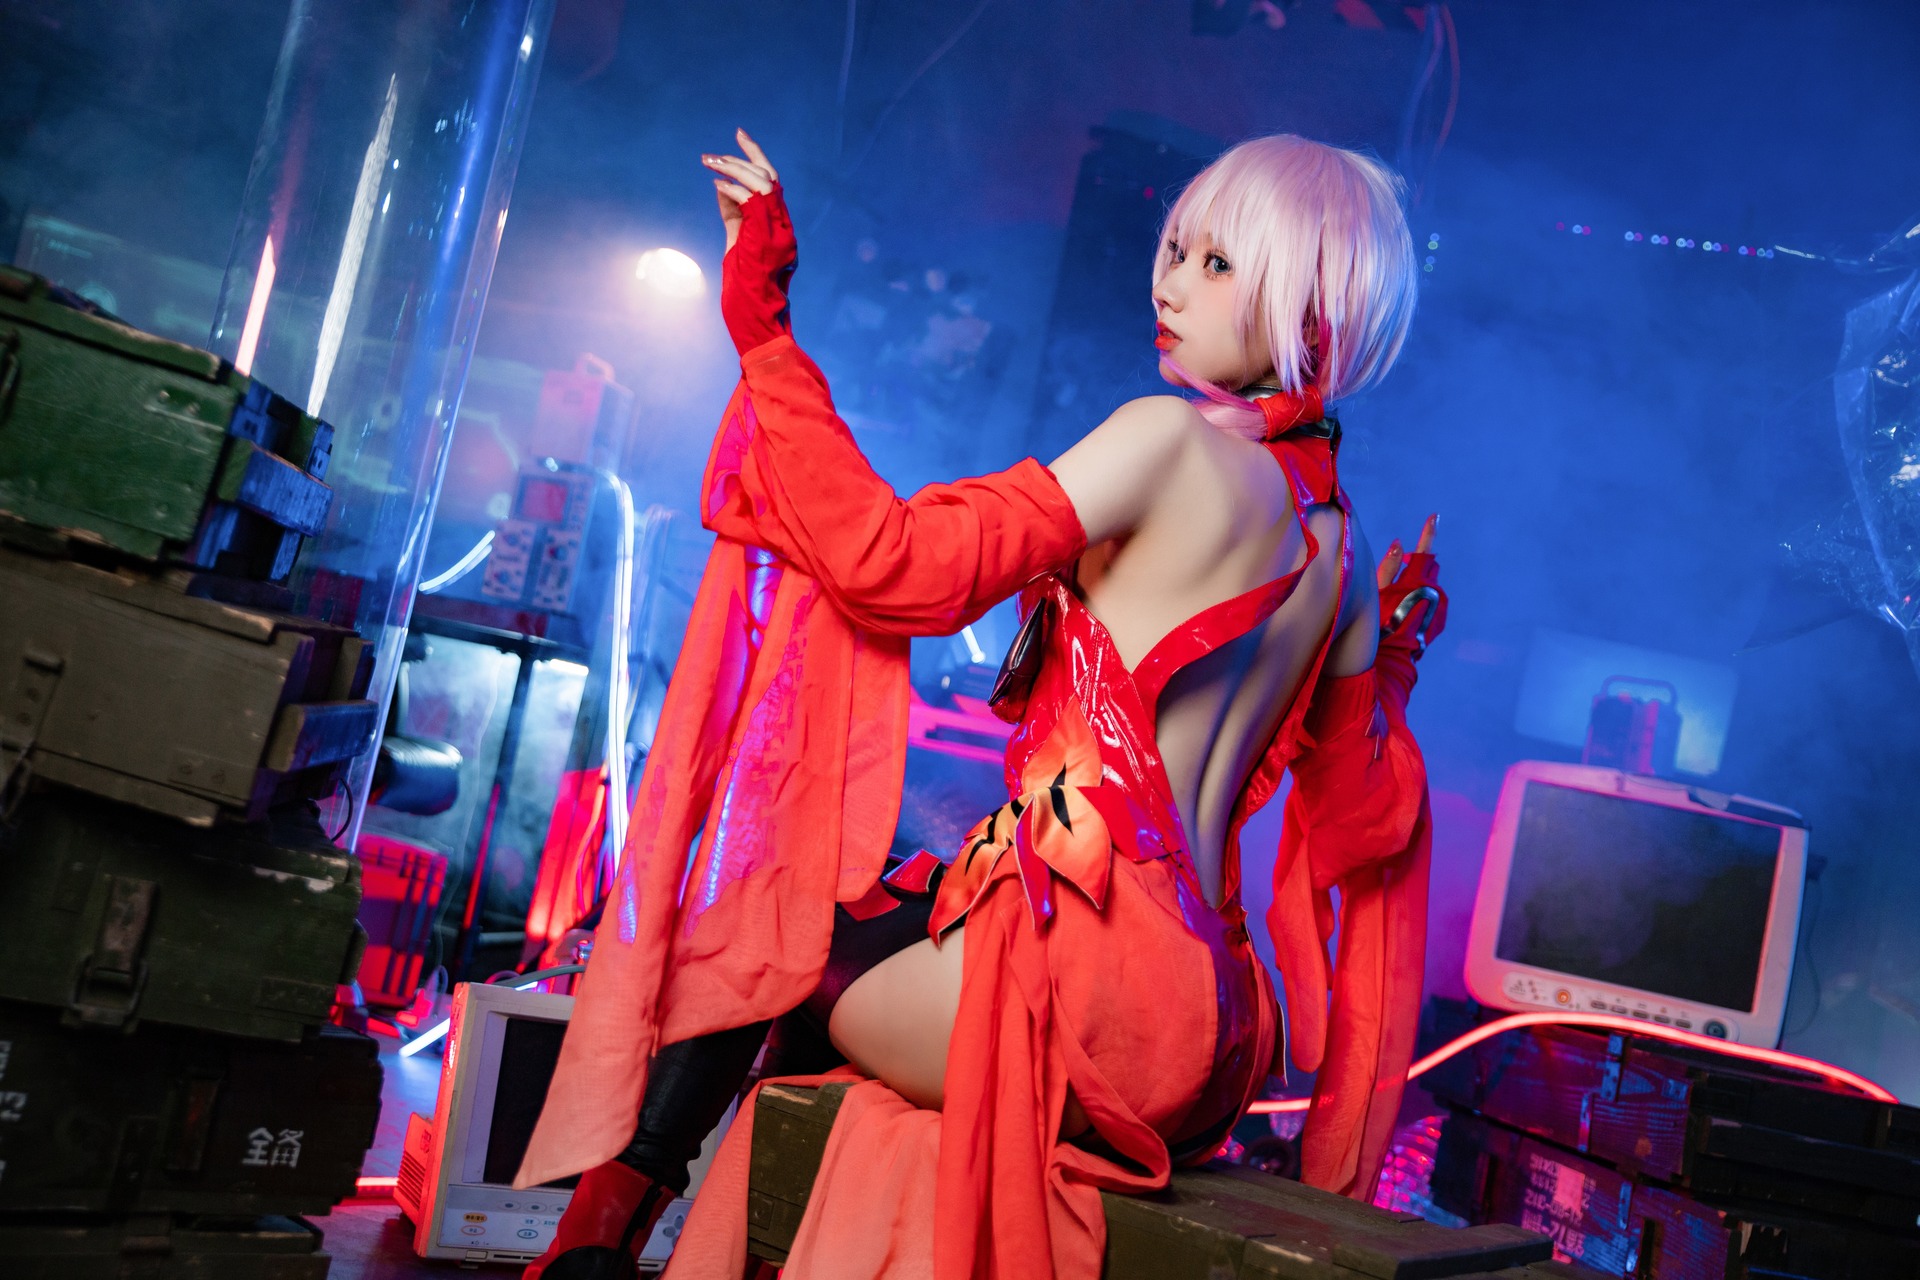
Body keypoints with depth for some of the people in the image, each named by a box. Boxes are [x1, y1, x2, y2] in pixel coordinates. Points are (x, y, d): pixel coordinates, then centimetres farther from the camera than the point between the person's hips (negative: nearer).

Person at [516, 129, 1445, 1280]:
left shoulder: (1174, 439, -10)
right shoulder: (1342, 548, 13)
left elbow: (896, 565, -14)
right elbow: (1366, 818, 16)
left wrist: (764, 327, -8)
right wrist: (1387, 661, 28)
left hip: (1082, 964, -9)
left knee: (762, 936, 14)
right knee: (840, 906, 25)